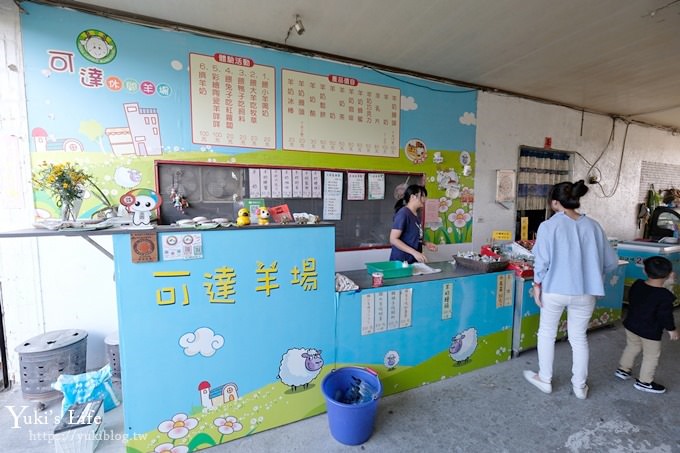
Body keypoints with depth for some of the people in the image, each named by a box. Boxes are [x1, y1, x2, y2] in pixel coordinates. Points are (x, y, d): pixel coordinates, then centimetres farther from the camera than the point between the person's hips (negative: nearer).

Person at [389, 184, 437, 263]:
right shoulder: (403, 213, -17)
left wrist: (425, 244, 6)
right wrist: (414, 253, -25)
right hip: (401, 261, -8)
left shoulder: (416, 215, 8)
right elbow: (393, 239, -21)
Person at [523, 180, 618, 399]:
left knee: (547, 334, 16)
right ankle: (579, 385, 34)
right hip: (586, 292, 4)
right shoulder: (593, 226, -2)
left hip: (554, 290, -3)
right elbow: (611, 262, 4)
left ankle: (545, 380, 30)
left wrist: (538, 283, -2)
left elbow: (542, 261, -15)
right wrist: (590, 272, 20)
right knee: (579, 338, 20)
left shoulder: (549, 225, -14)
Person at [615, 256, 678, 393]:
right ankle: (644, 382, 23)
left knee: (632, 347, 25)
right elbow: (665, 316, -15)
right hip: (650, 332, -5)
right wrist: (672, 330, 0)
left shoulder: (636, 285, -7)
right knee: (651, 356, 13)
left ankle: (623, 370, 34)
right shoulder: (665, 295, -22)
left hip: (631, 325, 5)